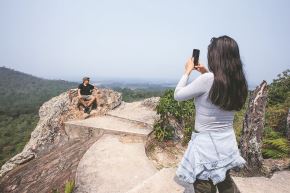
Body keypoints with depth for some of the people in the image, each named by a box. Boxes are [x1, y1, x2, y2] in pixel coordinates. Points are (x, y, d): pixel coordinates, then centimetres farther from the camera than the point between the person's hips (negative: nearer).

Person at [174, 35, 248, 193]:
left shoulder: (207, 80, -23)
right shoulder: (238, 82, -3)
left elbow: (178, 95, -11)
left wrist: (188, 71, 0)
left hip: (206, 144, -6)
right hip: (227, 142, 7)